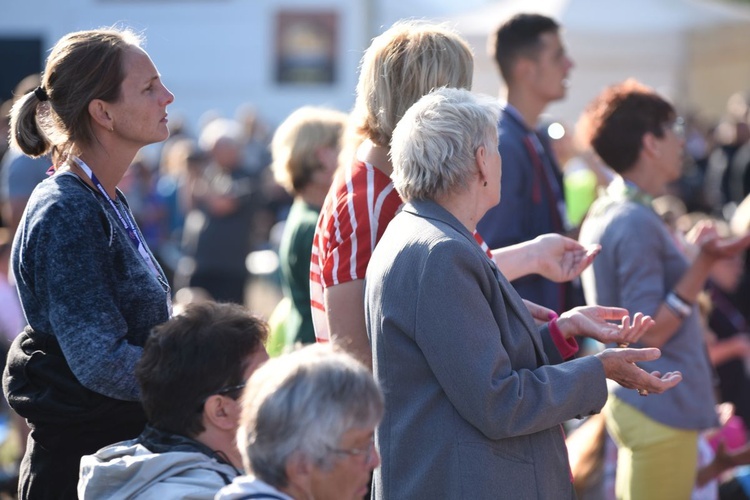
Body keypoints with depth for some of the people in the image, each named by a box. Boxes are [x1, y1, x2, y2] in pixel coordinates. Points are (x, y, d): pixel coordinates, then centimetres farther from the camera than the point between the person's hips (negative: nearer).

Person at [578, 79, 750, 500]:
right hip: (662, 407, -10)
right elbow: (650, 332, -21)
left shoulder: (607, 213, 11)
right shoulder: (637, 223, -19)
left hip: (638, 401, 10)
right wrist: (705, 263, -27)